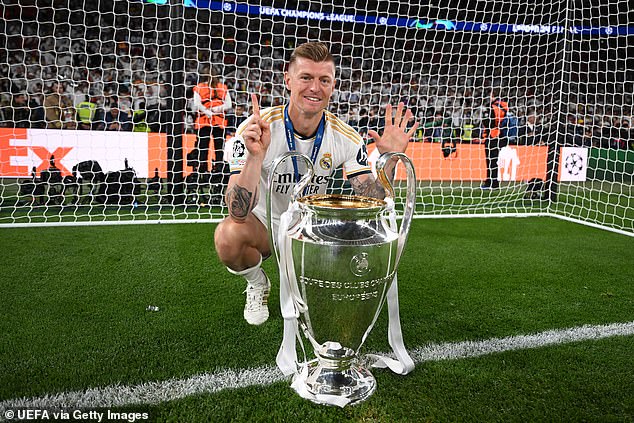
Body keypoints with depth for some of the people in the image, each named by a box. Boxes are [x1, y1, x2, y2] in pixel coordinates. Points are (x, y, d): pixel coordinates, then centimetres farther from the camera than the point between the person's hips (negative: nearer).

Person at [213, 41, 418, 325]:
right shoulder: (255, 130, -23)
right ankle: (258, 285, 3)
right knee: (228, 235, -34)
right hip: (264, 225, -2)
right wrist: (255, 156, -46)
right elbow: (239, 214, -31)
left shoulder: (346, 137, -13)